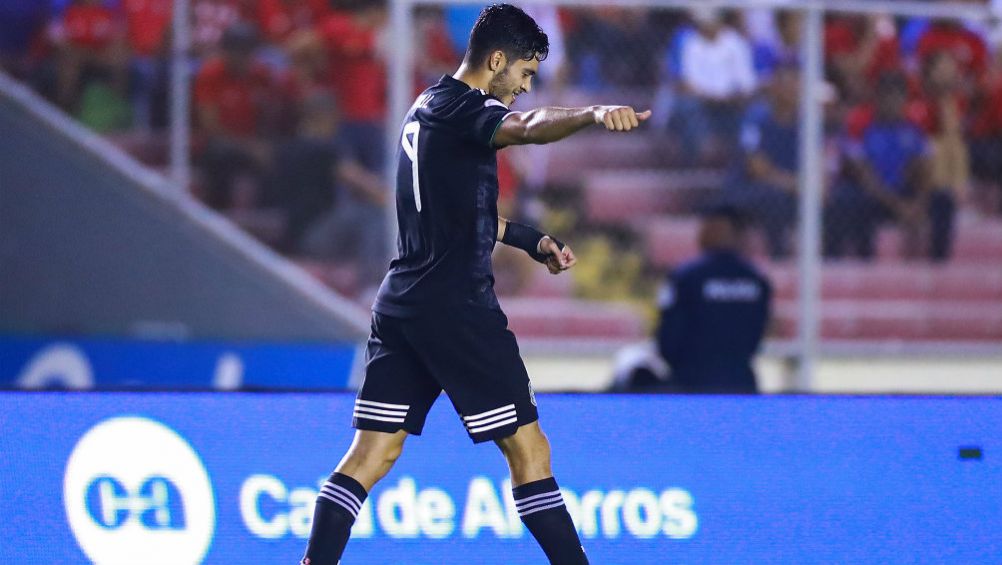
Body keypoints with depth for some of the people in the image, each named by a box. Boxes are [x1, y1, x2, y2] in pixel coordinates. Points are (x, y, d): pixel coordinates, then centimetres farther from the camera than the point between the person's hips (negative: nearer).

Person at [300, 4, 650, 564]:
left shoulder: (430, 107, 18)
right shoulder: (458, 107, -11)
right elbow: (529, 126, -34)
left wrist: (531, 239, 19)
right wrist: (594, 114, -52)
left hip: (402, 305, 9)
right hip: (456, 306, -9)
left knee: (371, 454, 6)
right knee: (529, 449, -3)